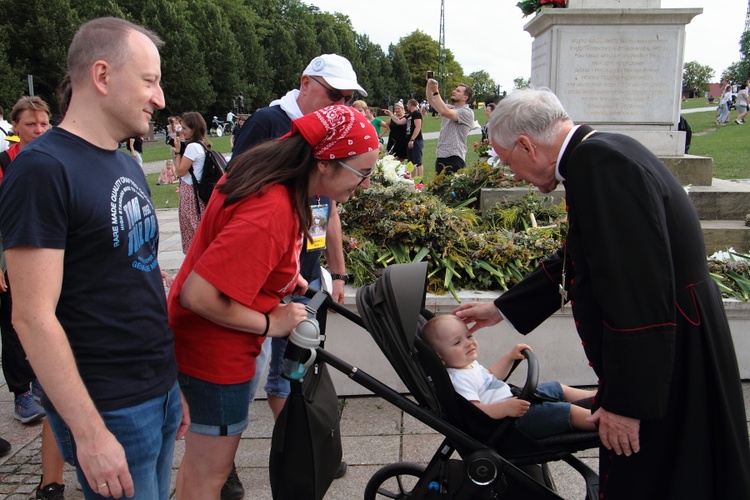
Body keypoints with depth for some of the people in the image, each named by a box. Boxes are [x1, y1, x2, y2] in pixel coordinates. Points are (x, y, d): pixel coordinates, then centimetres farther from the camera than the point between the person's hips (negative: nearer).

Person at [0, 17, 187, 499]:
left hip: (161, 393, 8)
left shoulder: (128, 166, 10)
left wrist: (174, 379, 14)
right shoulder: (43, 168, -16)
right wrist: (90, 433, -19)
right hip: (109, 409, -7)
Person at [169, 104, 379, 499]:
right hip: (216, 351, -10)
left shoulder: (268, 172, -2)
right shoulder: (271, 212, -33)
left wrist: (287, 278, 6)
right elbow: (198, 295, -34)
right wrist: (269, 323, -22)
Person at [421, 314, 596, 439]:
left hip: (513, 399, 11)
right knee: (568, 412, -14)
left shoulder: (469, 364, 9)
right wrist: (506, 408, -46)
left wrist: (510, 356, 16)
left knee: (559, 389, 22)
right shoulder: (458, 379, -25)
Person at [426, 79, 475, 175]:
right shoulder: (450, 108, 18)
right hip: (441, 157, 9)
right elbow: (431, 101, 17)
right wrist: (429, 84, 3)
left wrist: (435, 91, -18)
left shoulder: (467, 112, -9)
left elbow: (444, 112, -22)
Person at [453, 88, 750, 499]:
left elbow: (638, 292, -29)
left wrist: (625, 401, -22)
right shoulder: (596, 155, 9)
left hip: (668, 367, -10)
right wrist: (502, 309, 25)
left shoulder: (600, 163, -25)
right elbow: (574, 263, 19)